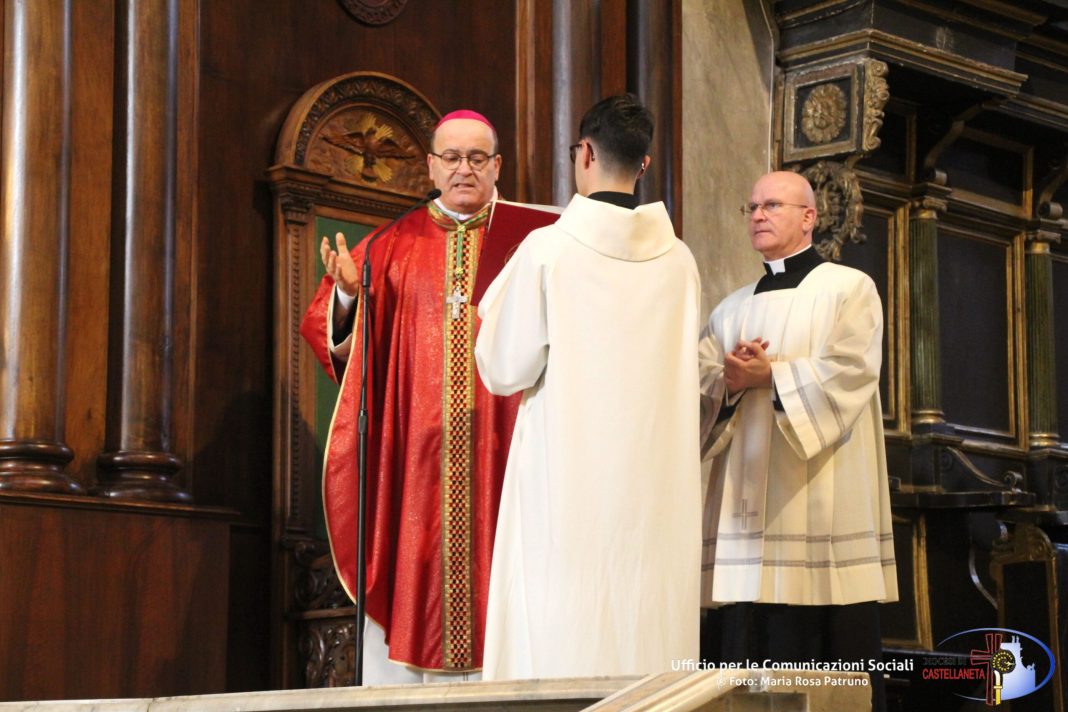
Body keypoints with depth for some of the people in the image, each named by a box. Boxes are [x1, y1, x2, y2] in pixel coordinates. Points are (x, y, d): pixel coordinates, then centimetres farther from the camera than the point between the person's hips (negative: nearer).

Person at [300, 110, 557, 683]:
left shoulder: (531, 238, 8)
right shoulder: (394, 247, 11)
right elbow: (331, 333, 6)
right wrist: (346, 295, -13)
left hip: (499, 450, -1)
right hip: (414, 454, 1)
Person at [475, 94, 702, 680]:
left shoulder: (548, 249, -8)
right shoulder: (678, 261, 3)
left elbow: (505, 370, -3)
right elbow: (688, 376, 11)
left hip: (566, 483, -4)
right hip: (657, 489, 4)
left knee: (563, 642, -1)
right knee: (649, 627, 7)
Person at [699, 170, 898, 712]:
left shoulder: (849, 288, 5)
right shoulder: (732, 310, 20)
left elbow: (847, 374, -9)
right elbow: (699, 384, 9)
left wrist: (771, 375, -12)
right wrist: (732, 382, -11)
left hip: (821, 501, -4)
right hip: (748, 504, 5)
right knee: (751, 647, 0)